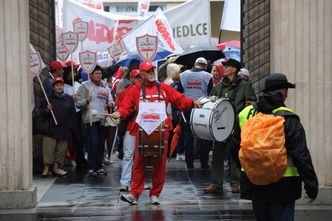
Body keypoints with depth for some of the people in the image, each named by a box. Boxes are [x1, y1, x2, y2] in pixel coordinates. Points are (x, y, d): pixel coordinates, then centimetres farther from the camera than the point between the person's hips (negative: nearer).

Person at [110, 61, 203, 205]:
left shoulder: (164, 88, 11)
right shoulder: (136, 90, 9)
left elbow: (180, 100, 9)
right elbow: (126, 106, 5)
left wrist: (192, 103, -7)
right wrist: (119, 113, -14)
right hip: (142, 130, -1)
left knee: (160, 162, 3)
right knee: (139, 162, -1)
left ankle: (155, 194, 12)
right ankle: (134, 194, 2)